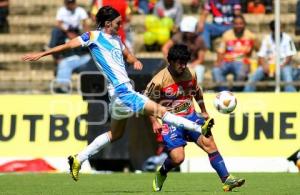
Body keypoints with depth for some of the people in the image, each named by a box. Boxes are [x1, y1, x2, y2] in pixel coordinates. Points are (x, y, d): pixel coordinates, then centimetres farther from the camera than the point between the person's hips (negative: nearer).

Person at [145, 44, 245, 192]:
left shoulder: (190, 74, 1)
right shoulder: (159, 80, -14)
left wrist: (204, 112, 25)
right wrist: (154, 122, -8)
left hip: (191, 116, 4)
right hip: (171, 121, -4)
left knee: (209, 144, -11)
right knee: (177, 158, -16)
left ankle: (226, 180, -9)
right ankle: (161, 174, 18)